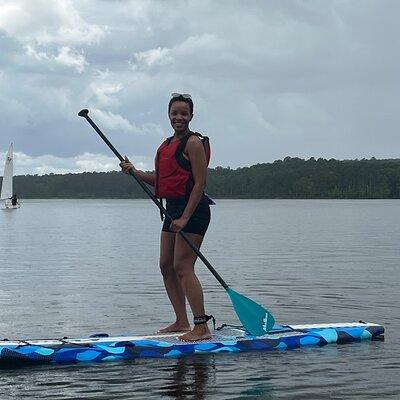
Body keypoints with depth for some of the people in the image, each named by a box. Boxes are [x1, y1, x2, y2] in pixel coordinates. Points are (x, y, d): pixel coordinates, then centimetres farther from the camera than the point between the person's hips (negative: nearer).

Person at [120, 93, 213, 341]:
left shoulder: (193, 142, -10)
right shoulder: (166, 145, 16)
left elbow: (200, 183, -15)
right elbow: (159, 180, 17)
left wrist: (185, 218, -20)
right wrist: (134, 171, 1)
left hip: (193, 210, -9)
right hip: (173, 209, 9)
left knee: (182, 267, -14)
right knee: (166, 266, 10)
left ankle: (202, 328, -12)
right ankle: (182, 322, 18)